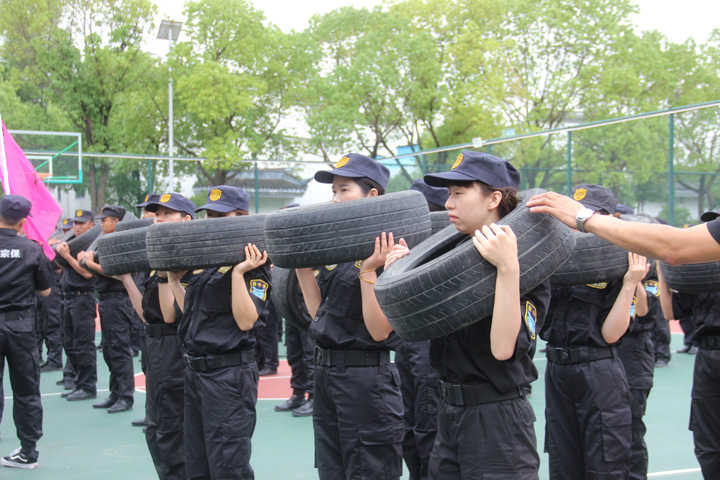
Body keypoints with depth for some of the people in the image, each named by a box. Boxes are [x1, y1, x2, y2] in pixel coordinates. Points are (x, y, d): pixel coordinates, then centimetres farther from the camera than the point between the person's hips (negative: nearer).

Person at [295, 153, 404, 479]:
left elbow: (379, 330, -18)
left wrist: (367, 271, -25)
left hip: (365, 378, -8)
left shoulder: (387, 251, -13)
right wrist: (301, 265, 10)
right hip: (326, 375, 8)